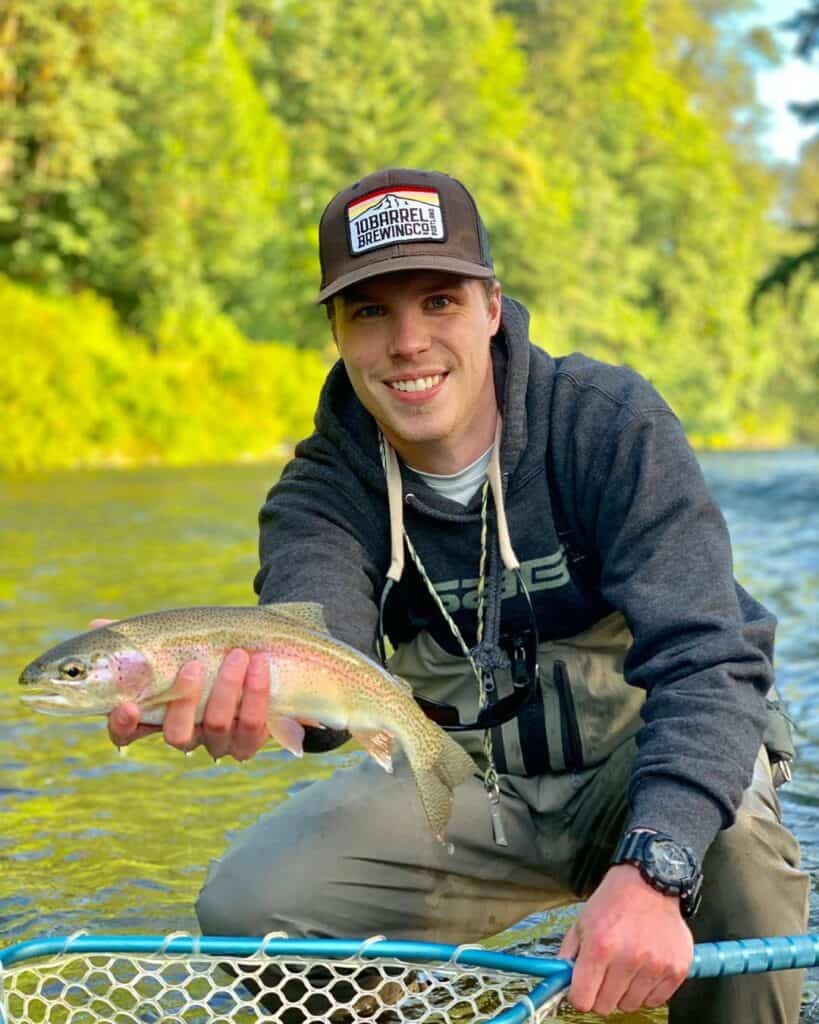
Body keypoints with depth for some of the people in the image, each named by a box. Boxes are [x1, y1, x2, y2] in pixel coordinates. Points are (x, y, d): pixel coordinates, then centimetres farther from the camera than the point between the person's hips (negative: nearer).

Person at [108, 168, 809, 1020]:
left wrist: (651, 869, -47)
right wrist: (242, 687, -60)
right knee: (245, 906, -17)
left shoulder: (611, 422, -19)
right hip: (472, 795, 3)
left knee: (737, 836, -36)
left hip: (637, 768, -2)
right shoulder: (323, 491, -10)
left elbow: (706, 659, -29)